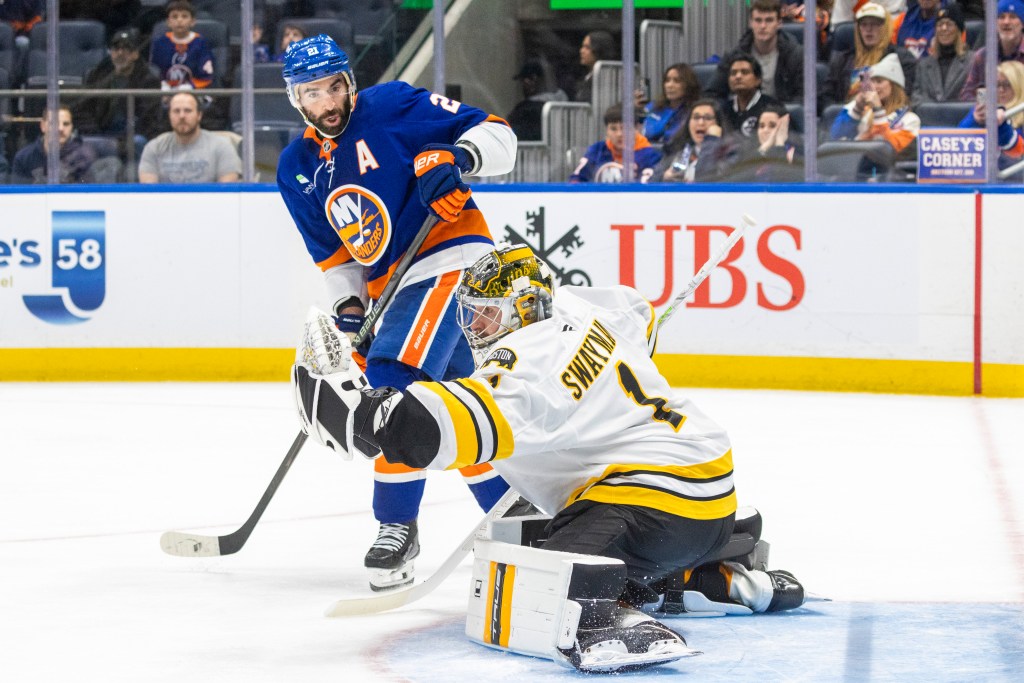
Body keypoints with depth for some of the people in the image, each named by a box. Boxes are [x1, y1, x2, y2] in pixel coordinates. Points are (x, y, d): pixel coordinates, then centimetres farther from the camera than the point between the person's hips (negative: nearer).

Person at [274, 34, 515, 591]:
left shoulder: (393, 106, -6)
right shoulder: (297, 168, 13)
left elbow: (495, 134, -8)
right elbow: (330, 252, 17)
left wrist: (453, 158, -26)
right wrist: (348, 311, 3)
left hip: (451, 259, -8)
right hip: (390, 288, 8)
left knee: (394, 380, -21)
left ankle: (397, 524, -14)